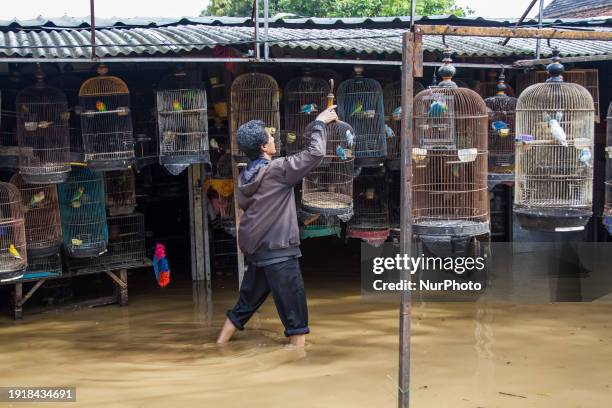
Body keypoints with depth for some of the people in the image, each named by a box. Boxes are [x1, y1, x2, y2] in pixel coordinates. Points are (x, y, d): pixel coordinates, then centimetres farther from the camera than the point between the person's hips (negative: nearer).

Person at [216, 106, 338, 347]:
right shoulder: (277, 170, -14)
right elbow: (315, 154, -15)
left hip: (256, 251, 8)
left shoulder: (245, 177, 8)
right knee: (295, 314, -1)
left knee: (244, 306, 18)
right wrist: (319, 124, -1)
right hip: (278, 252, -8)